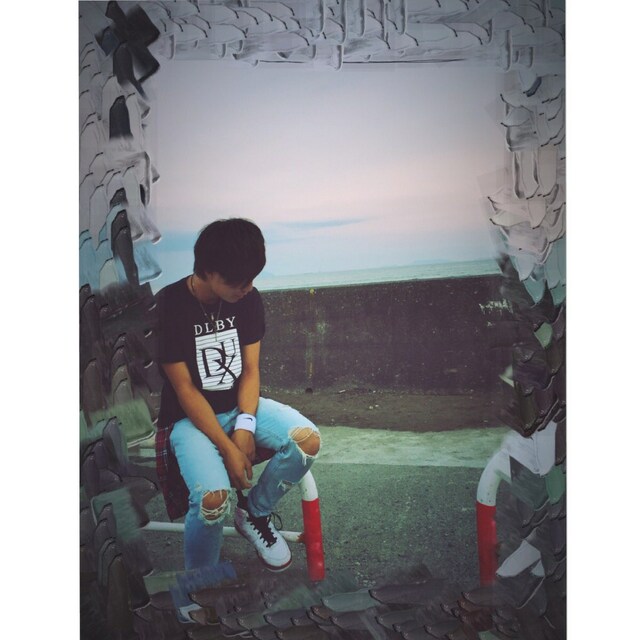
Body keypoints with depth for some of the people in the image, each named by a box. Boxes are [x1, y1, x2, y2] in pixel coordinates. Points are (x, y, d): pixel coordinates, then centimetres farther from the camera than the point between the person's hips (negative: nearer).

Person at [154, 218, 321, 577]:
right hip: (190, 418, -4)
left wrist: (245, 426, -17)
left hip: (240, 404, 5)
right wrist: (227, 448, -21)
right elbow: (185, 390, -17)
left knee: (308, 441, -20)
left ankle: (255, 513, 8)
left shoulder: (249, 299, -4)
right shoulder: (169, 306, -19)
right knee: (213, 498, -30)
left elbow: (250, 369, 0)